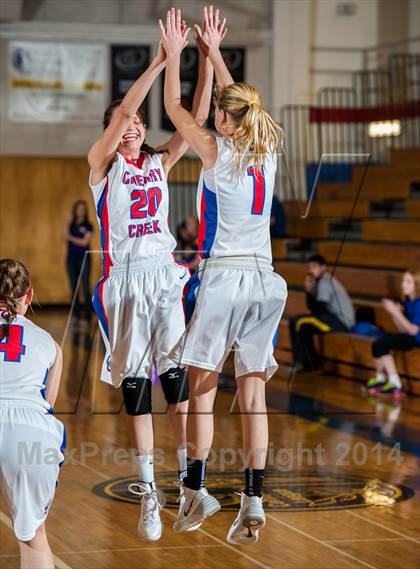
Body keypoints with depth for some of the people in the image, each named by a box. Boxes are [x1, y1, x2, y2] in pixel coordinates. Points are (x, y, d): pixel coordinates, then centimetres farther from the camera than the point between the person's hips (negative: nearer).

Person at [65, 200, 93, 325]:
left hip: (83, 259, -5)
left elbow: (84, 242, -8)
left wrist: (71, 238, -2)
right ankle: (75, 315, 6)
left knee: (85, 288, -7)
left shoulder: (88, 226, 0)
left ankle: (87, 316, -7)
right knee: (73, 288, 3)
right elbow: (66, 238, 6)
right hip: (71, 259, 5)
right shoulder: (71, 225, 14)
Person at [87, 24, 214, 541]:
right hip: (124, 278, -3)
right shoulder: (102, 163, 2)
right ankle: (147, 489, 3)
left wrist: (207, 57, -7)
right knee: (134, 383, -1)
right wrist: (161, 59, -19)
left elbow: (197, 116, 3)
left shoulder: (159, 162, 13)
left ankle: (189, 477, 0)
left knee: (176, 375, -5)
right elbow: (122, 111, -13)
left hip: (164, 274, 3)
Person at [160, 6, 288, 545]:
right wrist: (214, 51, 32)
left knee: (202, 388, 5)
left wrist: (174, 52, 18)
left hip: (222, 278, -5)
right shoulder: (267, 152, 6)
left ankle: (196, 490, 9)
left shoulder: (218, 153, -7)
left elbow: (174, 107, 7)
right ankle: (253, 501, 2)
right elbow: (240, 102, 24)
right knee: (252, 393, 4)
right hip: (263, 280, 5)